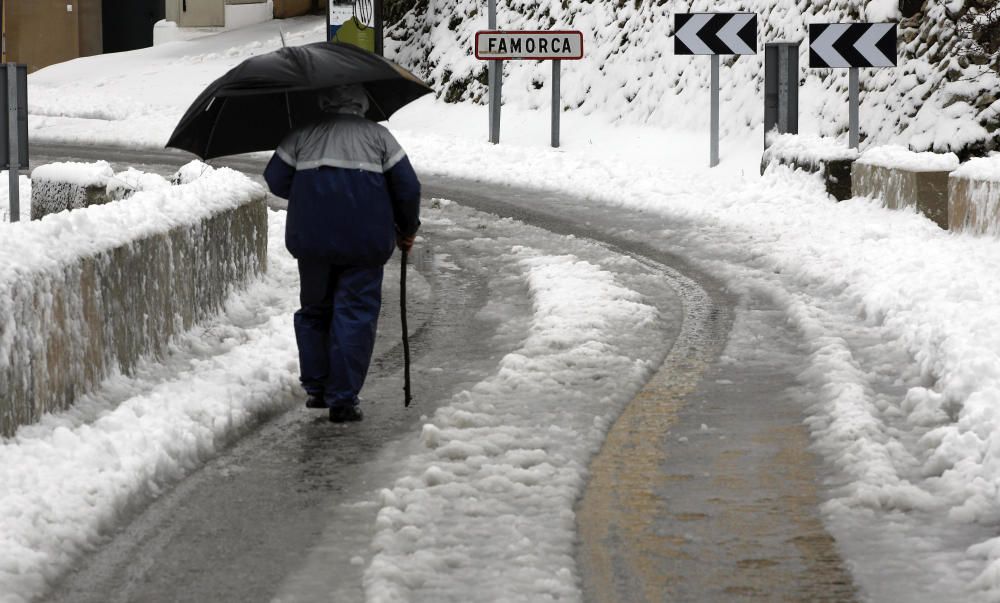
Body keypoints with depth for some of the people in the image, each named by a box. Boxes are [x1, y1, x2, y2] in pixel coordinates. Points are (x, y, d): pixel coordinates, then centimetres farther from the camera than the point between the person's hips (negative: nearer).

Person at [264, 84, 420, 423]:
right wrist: (408, 230, 20)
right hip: (364, 238, -2)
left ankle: (316, 388, 18)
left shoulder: (303, 135, 14)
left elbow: (276, 181, 10)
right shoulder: (378, 135, 11)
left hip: (311, 235, 2)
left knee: (314, 308, 18)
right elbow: (408, 187, 7)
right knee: (356, 313, 0)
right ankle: (343, 399, -5)